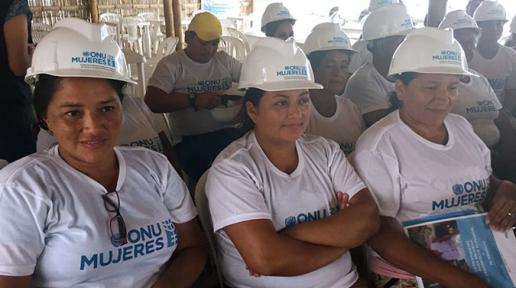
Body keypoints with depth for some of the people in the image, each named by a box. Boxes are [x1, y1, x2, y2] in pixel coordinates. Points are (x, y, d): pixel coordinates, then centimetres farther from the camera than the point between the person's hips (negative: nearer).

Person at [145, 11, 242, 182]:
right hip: (191, 140, -4)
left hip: (228, 133, 5)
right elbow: (152, 101, -9)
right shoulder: (171, 64, 3)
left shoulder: (224, 60, 17)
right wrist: (194, 100, -18)